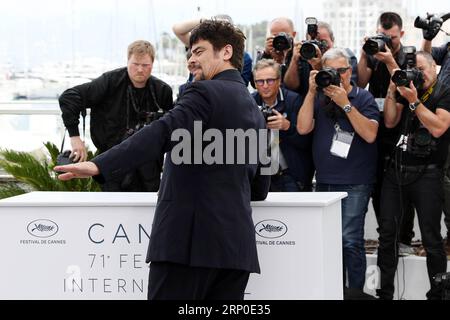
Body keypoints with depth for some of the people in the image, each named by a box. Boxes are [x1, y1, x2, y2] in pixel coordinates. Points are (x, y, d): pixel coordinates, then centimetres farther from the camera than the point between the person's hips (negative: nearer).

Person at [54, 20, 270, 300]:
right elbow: (260, 189, 24)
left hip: (190, 238, -8)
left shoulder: (205, 92, -5)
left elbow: (162, 133, -22)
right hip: (238, 244, 8)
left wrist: (99, 166, -30)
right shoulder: (256, 111, 20)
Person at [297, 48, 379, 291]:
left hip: (354, 182, -5)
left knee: (349, 240, -11)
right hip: (323, 180, 5)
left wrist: (345, 104, -18)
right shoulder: (319, 98, 11)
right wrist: (312, 92, -9)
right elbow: (303, 128, -3)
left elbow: (370, 134, -14)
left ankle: (355, 291, -3)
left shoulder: (363, 98, -1)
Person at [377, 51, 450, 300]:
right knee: (387, 233, 4)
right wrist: (392, 90, -3)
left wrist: (414, 101, -17)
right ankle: (385, 292, 12)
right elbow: (390, 122, 5)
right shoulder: (407, 90, 14)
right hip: (396, 169, 5)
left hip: (426, 174, -5)